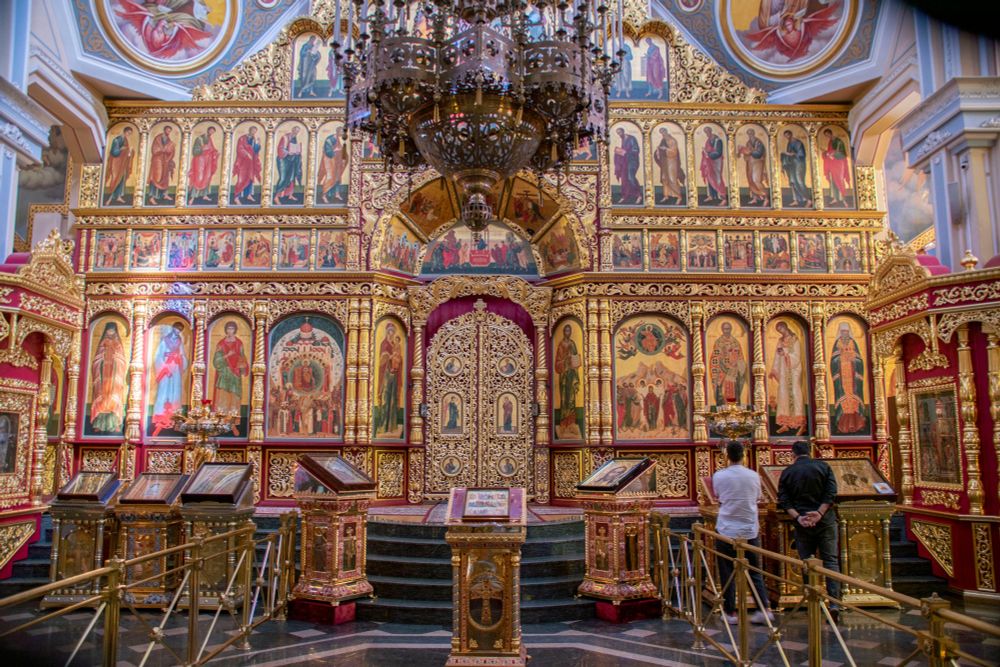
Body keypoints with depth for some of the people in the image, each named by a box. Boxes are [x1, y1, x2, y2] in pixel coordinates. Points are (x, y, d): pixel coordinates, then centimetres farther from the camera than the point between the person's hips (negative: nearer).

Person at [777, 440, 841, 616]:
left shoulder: (787, 472, 3)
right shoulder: (823, 466, 1)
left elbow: (783, 500, -5)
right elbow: (831, 492, -8)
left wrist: (797, 517, -11)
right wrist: (819, 513, -13)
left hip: (802, 523, 0)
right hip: (825, 521, 0)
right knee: (830, 560, 5)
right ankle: (834, 603, -3)